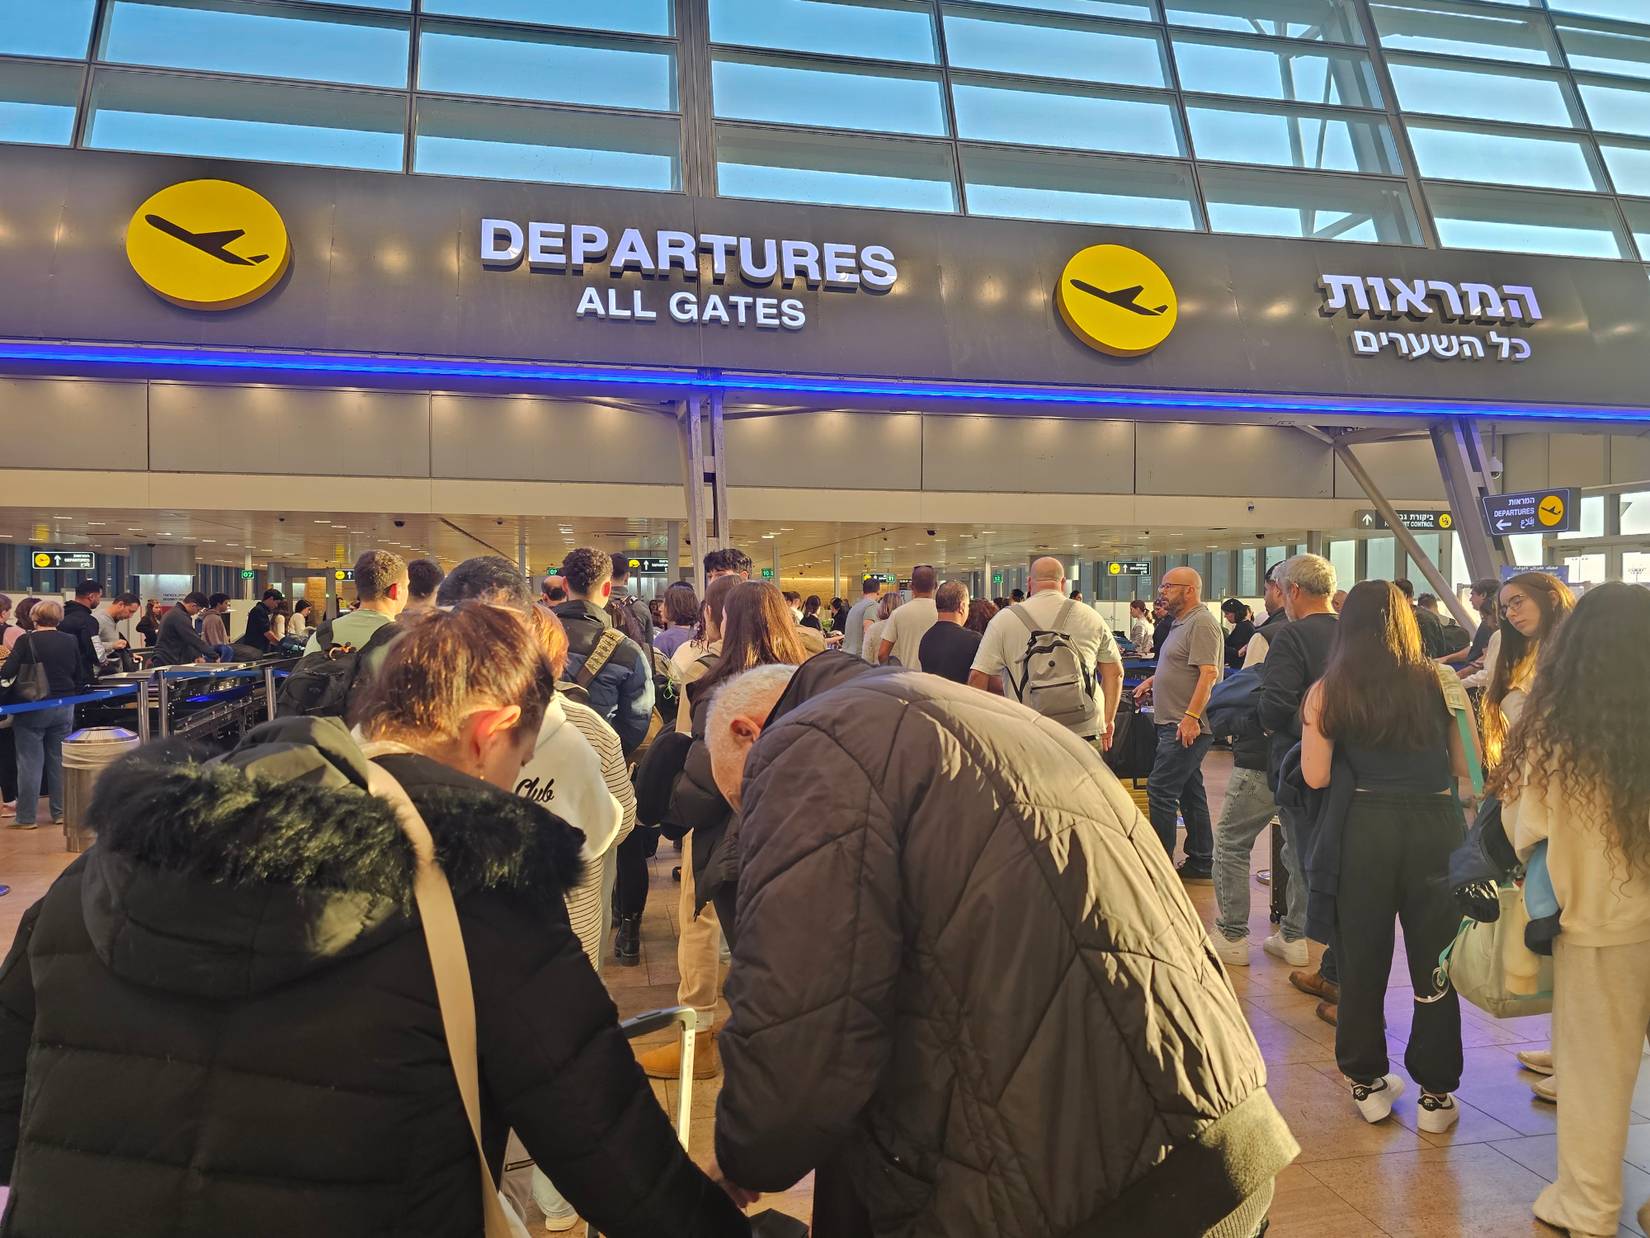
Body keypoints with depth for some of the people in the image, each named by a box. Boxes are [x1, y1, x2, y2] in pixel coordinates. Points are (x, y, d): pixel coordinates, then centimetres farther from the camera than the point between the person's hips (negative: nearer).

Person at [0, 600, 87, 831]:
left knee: (30, 763, 3)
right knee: (60, 760, 11)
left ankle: (26, 817, 8)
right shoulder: (71, 641, 0)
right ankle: (60, 812, 16)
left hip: (32, 709, -3)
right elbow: (81, 677, 5)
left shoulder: (26, 641, -11)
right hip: (64, 707, 3)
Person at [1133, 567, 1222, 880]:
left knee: (1161, 790, -10)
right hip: (1176, 724, 11)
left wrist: (1191, 717, -28)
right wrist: (1153, 680, 17)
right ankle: (1200, 863, 22)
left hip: (1188, 725, -11)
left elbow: (1208, 673, -23)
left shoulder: (1202, 624, -14)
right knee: (1190, 792, 14)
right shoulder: (1181, 623, 18)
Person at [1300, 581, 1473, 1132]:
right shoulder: (1440, 680, -2)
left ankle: (1367, 1081, 25)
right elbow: (1467, 765, 0)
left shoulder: (1327, 692, -3)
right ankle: (1436, 1094, 20)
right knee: (1435, 966, 13)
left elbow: (1316, 777, -7)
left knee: (1362, 961, 14)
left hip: (1364, 829, 0)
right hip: (1435, 827, 0)